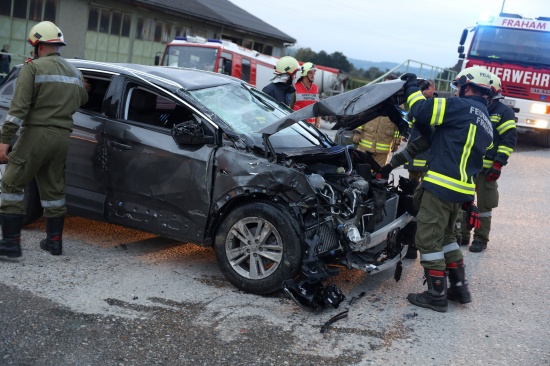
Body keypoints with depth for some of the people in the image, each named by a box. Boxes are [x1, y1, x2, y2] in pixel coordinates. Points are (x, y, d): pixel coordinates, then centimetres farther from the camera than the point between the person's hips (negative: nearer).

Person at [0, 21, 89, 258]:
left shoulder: (33, 67, -7)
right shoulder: (74, 72, 13)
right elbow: (82, 100, 25)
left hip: (36, 134, -6)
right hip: (62, 136, 6)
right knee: (53, 190, 15)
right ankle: (54, 241, 19)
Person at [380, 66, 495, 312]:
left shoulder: (462, 107, -10)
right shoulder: (486, 124, 18)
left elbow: (421, 109, -15)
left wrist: (412, 87, 0)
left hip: (441, 185, -10)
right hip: (461, 190, 10)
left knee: (428, 239, -1)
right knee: (446, 236, 23)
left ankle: (437, 295, 6)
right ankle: (459, 287, 25)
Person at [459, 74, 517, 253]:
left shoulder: (504, 112, -2)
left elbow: (508, 140, -8)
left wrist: (498, 164, -16)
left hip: (487, 168, -5)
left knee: (484, 205, 2)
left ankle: (481, 239, 10)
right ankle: (462, 235, 20)